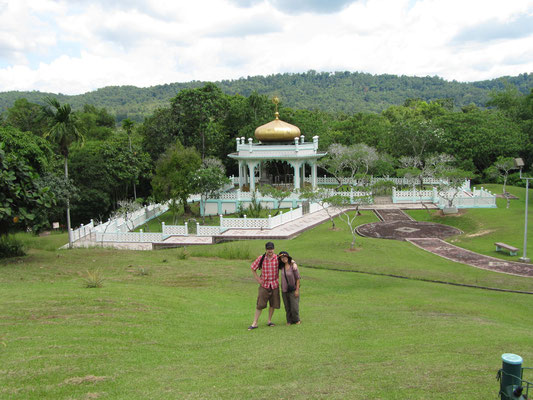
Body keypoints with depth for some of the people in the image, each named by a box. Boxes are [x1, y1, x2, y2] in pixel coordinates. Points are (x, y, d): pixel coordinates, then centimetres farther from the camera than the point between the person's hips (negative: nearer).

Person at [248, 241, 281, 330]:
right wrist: (257, 279, 2)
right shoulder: (261, 258, -6)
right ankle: (254, 323, 4)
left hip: (274, 284, 1)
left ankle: (269, 321, 26)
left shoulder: (278, 258, -5)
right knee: (260, 305, -2)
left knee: (273, 304, 9)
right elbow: (253, 268, 7)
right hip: (264, 284, -1)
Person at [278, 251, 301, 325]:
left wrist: (297, 290, -12)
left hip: (293, 289, -4)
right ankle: (289, 321, 24)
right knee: (287, 307, 9)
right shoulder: (282, 266, 0)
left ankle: (296, 320, 20)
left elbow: (298, 278, -10)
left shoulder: (293, 266, -13)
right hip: (284, 290, 4)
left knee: (294, 307, -2)